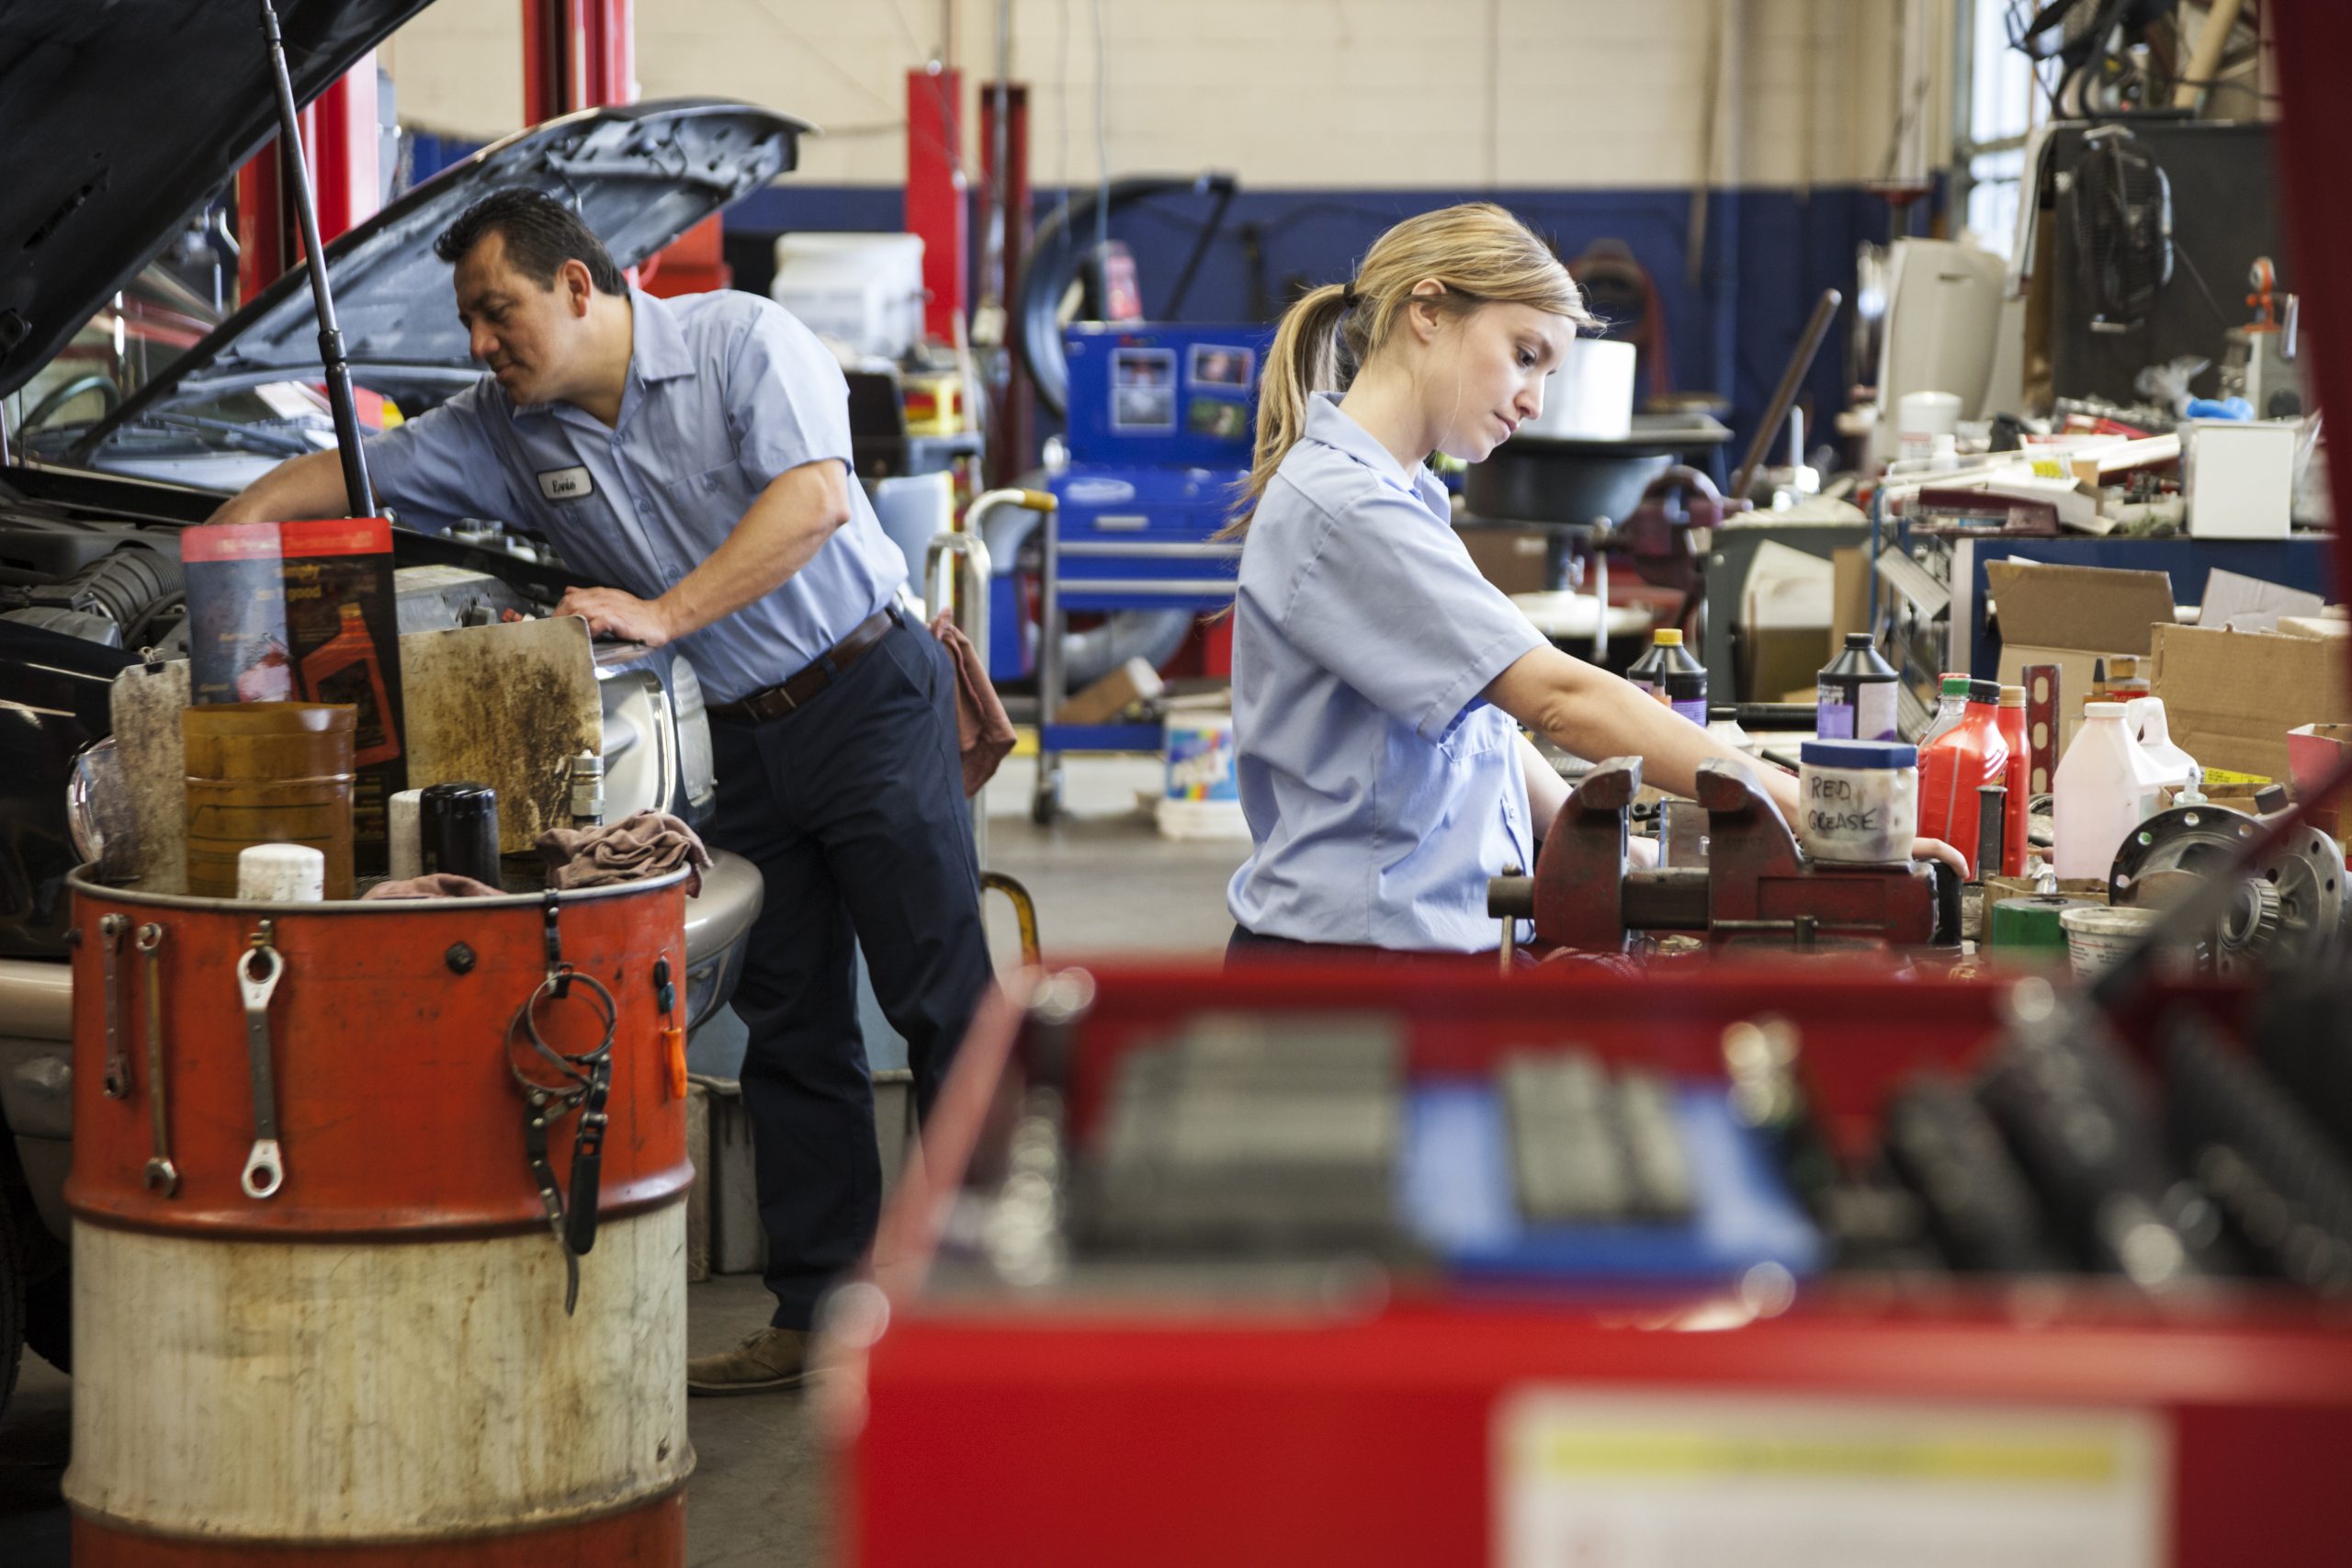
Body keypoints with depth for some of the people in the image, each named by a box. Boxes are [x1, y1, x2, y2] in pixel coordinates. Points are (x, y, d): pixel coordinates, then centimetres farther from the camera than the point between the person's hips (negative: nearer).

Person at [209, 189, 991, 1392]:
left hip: (868, 694, -6)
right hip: (745, 738, 6)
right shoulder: (505, 429, 5)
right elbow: (346, 475, 10)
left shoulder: (742, 338, -11)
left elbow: (812, 499, -23)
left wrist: (660, 615, -25)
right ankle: (819, 1308, 11)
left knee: (944, 998, -4)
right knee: (788, 1023, 6)